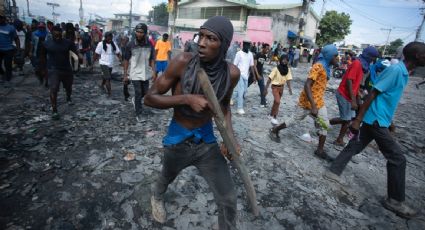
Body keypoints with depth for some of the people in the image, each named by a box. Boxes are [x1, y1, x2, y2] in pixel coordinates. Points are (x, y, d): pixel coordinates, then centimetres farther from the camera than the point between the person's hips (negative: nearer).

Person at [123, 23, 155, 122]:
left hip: (146, 73, 3)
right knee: (138, 93, -2)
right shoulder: (130, 45, -10)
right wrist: (125, 74, -3)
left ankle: (135, 100, 46)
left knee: (145, 92, 13)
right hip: (135, 74, -3)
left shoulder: (149, 45, -4)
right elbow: (126, 60, -3)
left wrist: (153, 71, -7)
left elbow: (152, 59, 4)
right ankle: (138, 114, 12)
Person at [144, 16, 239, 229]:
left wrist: (230, 136, -7)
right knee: (167, 177, 30)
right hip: (178, 139, -1)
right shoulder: (183, 62, -23)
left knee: (228, 199, 2)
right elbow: (149, 98, -17)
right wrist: (187, 99, -31)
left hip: (206, 140, 1)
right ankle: (157, 196, 67)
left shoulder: (231, 73, -15)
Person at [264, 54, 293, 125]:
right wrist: (266, 89, -17)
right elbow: (270, 79, -16)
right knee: (277, 102, -16)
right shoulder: (276, 69, -17)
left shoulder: (288, 69, -2)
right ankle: (274, 117, -3)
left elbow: (288, 79, -3)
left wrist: (289, 88, -14)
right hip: (275, 87, -5)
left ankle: (271, 115, 33)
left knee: (276, 102, 16)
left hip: (281, 87, 5)